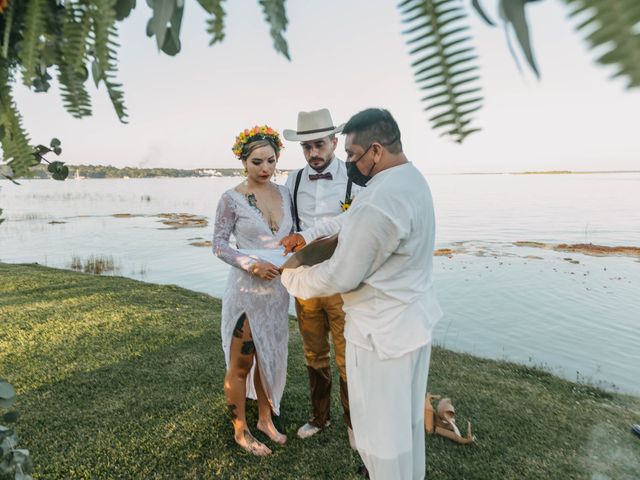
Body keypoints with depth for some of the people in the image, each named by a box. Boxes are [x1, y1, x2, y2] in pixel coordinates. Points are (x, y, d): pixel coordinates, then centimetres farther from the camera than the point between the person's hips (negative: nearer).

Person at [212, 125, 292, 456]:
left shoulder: (284, 193, 3)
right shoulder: (232, 199, -11)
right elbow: (218, 245, -9)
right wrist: (252, 265, -22)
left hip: (277, 290, 5)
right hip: (247, 290, -5)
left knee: (270, 358, 18)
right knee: (241, 364, 8)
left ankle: (265, 419, 38)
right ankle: (240, 430, 29)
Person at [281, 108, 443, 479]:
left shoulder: (380, 201, -29)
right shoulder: (411, 178, 4)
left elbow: (341, 276, -22)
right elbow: (353, 221, 17)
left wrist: (291, 278, -5)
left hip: (384, 332, -10)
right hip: (415, 319, 10)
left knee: (380, 428, 11)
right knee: (408, 417, 27)